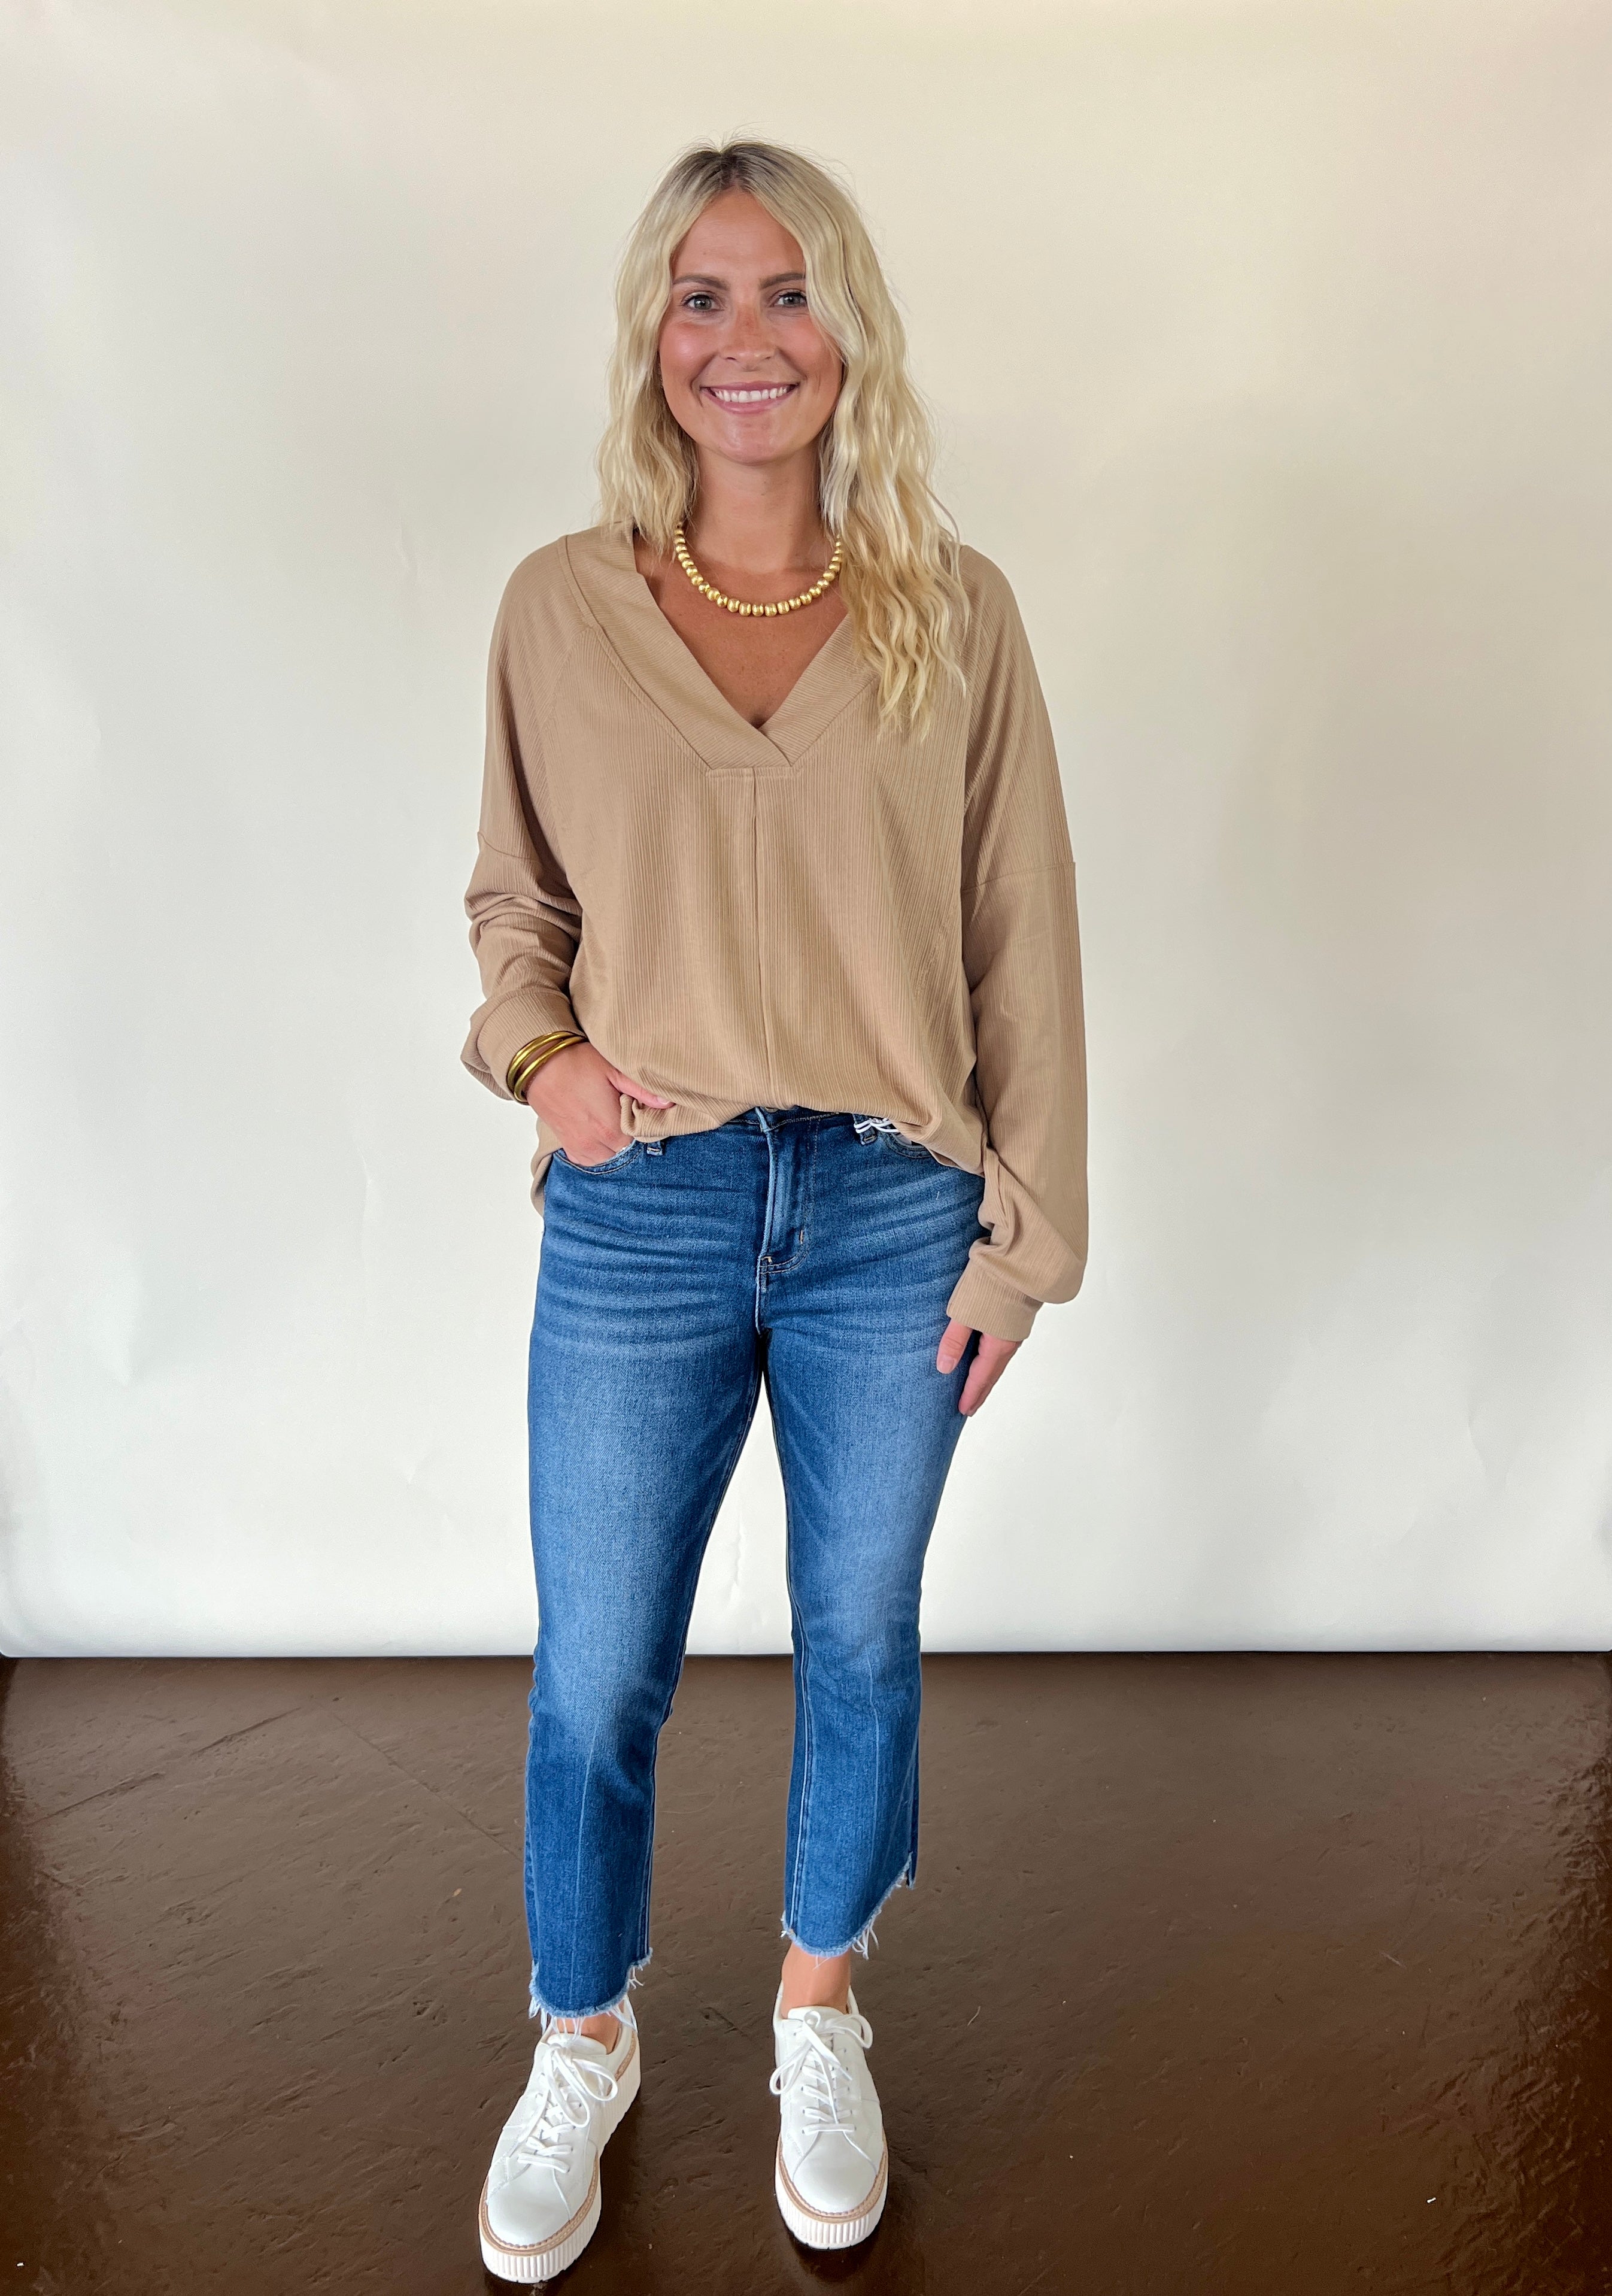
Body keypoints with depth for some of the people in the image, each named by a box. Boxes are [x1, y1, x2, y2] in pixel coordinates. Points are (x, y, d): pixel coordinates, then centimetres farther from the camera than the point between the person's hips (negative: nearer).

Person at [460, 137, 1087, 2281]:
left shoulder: (951, 611, -1)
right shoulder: (559, 605, 1)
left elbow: (1024, 942, 1)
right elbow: (512, 899, 12)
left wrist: (1021, 1232, -1)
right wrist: (538, 1048, -9)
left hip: (892, 1218, 0)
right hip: (639, 1218, 0)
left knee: (862, 1641, 16)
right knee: (595, 1680, 11)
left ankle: (819, 2015, 44)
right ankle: (583, 2043, 41)